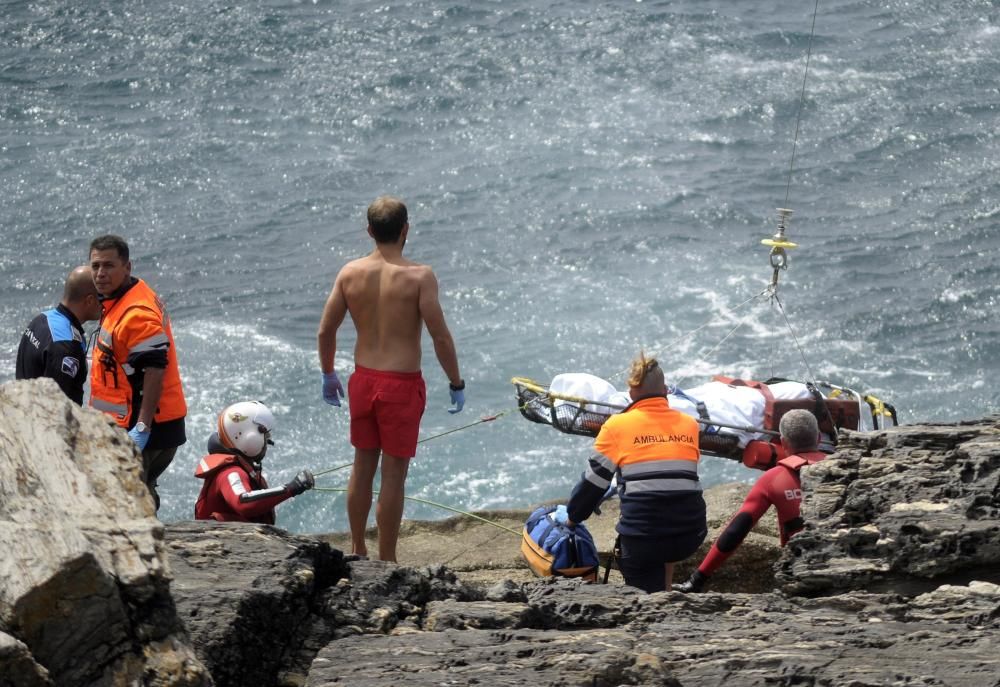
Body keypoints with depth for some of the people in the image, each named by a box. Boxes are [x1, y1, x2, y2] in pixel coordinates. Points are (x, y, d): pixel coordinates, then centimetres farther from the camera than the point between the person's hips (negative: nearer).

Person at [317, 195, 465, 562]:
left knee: (363, 466, 20)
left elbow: (325, 332, 4)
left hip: (363, 380, 4)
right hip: (402, 384, -4)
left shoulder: (350, 273, -2)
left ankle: (357, 550, 31)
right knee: (393, 474, 4)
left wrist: (328, 375, 20)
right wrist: (456, 384, -2)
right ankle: (386, 561, 10)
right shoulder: (419, 276, -14)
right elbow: (441, 337, -14)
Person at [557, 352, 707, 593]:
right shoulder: (689, 424, 8)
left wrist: (571, 516, 21)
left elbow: (594, 482, 5)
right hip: (691, 534, 3)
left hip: (642, 535, -3)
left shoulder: (617, 426, 0)